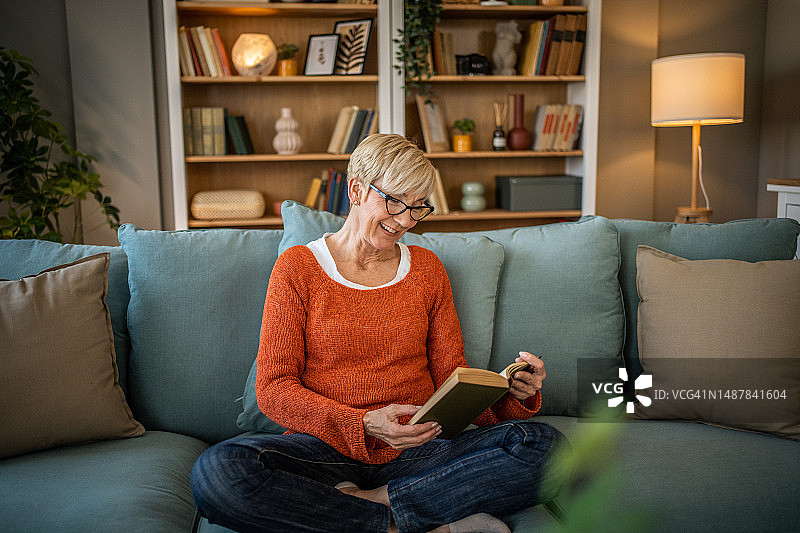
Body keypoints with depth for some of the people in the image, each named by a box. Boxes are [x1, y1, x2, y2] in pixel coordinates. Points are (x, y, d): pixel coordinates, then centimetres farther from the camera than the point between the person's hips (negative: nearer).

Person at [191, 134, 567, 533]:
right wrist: (364, 425, -20)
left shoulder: (427, 268, 13)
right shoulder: (297, 267, 3)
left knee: (543, 443, -22)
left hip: (415, 452, 2)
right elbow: (274, 389, -4)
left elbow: (452, 379, 11)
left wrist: (511, 392, -11)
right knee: (217, 471, -32)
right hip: (326, 449, -2)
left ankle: (374, 501, -20)